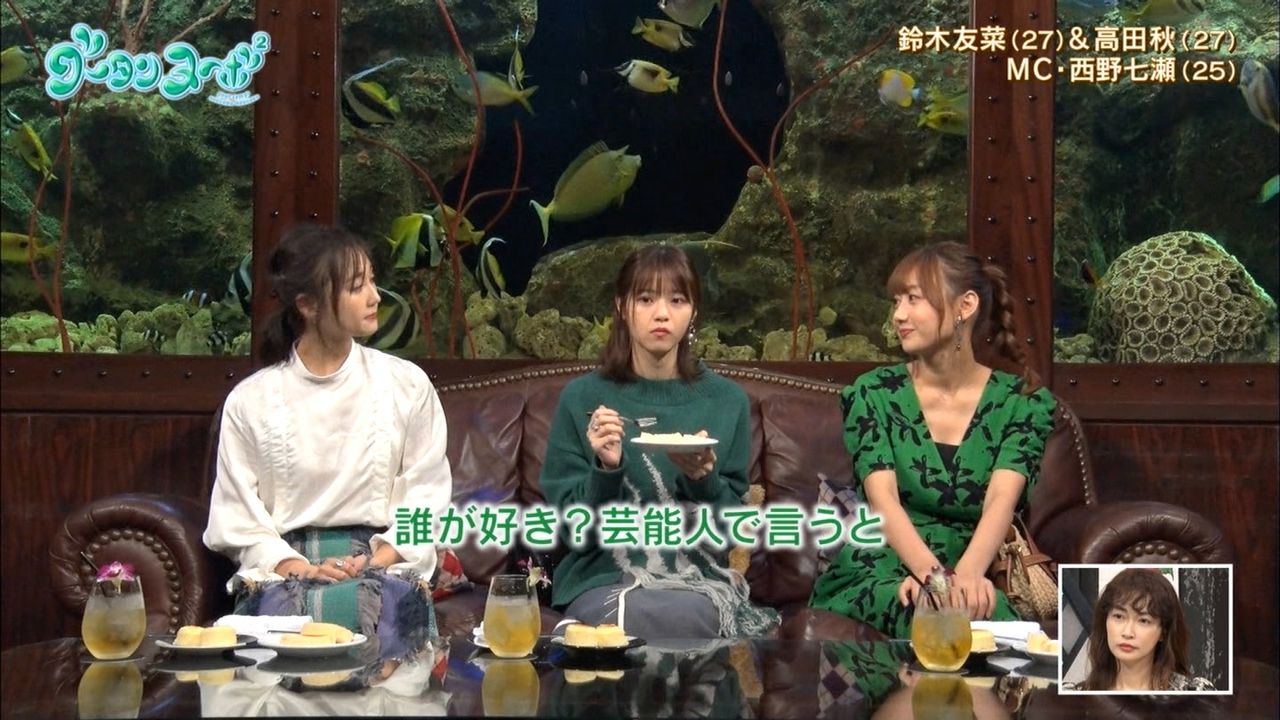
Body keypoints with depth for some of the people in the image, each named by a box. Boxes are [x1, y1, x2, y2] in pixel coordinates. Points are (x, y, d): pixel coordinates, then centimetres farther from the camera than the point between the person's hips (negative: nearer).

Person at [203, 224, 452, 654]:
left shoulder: (407, 386, 8)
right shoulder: (250, 401, 7)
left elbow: (427, 495, 6)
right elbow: (237, 515, 4)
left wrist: (377, 562, -10)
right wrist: (298, 568, -13)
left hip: (382, 562, 1)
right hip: (284, 567, 0)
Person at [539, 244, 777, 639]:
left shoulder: (727, 400, 5)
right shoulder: (582, 398, 2)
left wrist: (705, 481, -15)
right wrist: (605, 470, -19)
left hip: (698, 579, 1)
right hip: (602, 577, -1)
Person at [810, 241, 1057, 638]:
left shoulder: (1024, 404, 5)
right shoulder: (873, 394, 5)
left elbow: (1001, 499, -13)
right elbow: (883, 499, -11)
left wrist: (967, 573, -35)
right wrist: (934, 573, -32)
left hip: (969, 577, 1)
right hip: (873, 577, 0)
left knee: (982, 605, -37)